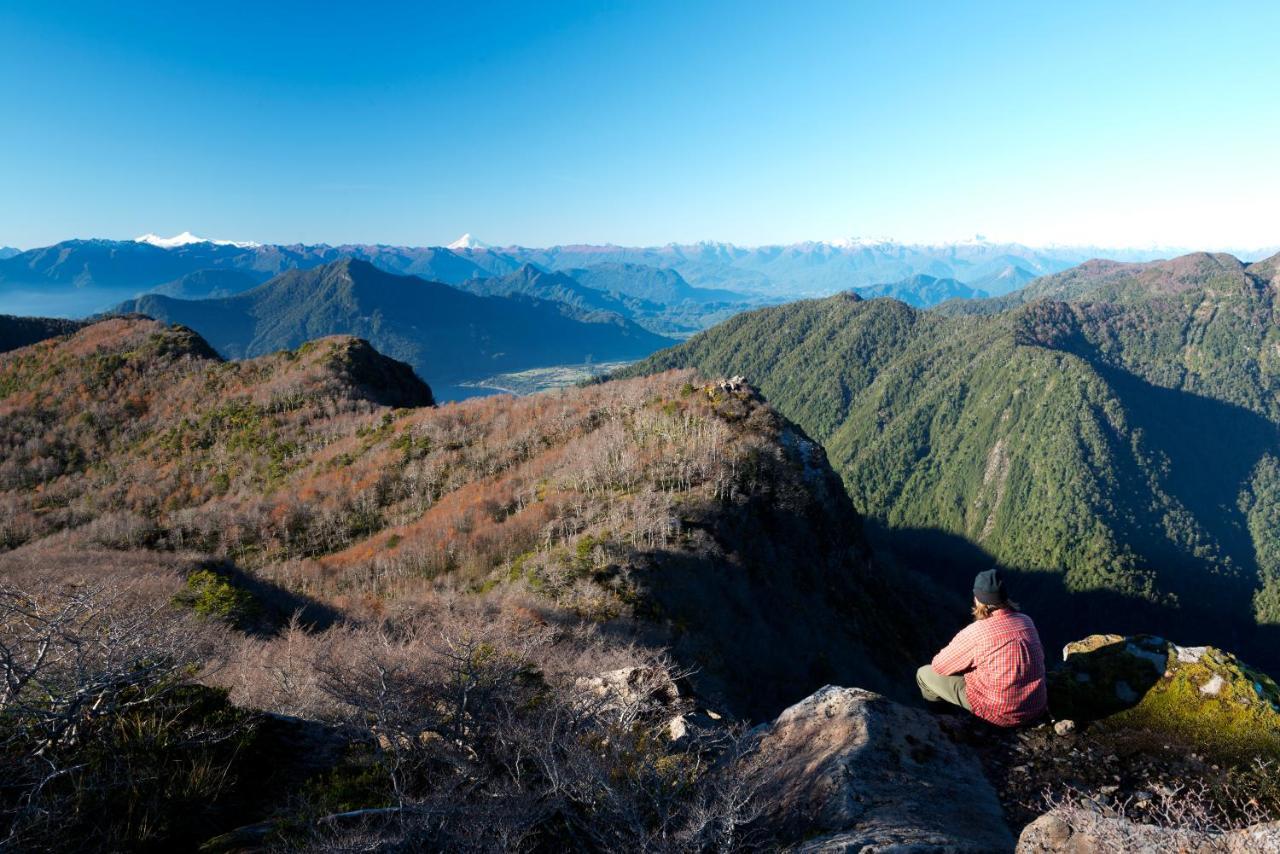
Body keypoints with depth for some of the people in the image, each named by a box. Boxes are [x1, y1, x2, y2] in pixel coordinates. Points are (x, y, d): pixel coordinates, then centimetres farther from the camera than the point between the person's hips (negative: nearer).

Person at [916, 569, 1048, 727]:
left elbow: (939, 666, -8)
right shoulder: (1027, 621, -3)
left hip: (1002, 715, -6)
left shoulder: (975, 632, -21)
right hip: (1037, 709, 7)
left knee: (924, 674, 8)